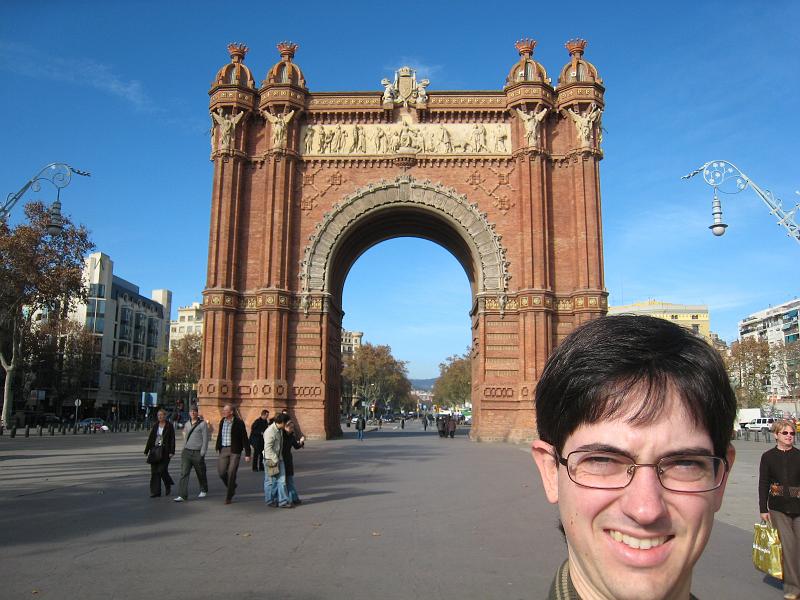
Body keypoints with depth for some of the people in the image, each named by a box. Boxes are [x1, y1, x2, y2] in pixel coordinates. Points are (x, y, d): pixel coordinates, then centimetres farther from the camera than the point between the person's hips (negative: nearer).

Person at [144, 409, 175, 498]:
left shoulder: (169, 426, -2)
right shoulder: (155, 426, 10)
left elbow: (172, 439, -5)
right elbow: (150, 438, 11)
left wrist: (171, 452, -12)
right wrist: (146, 450, 7)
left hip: (165, 451, -5)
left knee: (162, 470, -9)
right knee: (154, 471, 1)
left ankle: (168, 485, 19)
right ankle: (155, 491, 7)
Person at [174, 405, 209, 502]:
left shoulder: (202, 424, -7)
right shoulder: (187, 424, 11)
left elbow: (205, 439, -9)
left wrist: (202, 454, -14)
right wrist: (183, 449, 17)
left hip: (197, 453, -4)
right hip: (186, 452, 4)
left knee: (201, 474, 11)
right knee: (184, 473, -8)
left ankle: (204, 490, 33)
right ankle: (182, 495, -9)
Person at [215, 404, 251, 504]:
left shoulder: (239, 423, -8)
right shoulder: (222, 422, 7)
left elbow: (245, 439, -7)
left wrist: (247, 454, -9)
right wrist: (218, 447, 13)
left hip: (235, 451, -4)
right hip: (224, 450, 5)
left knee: (231, 473, -3)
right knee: (221, 472, -3)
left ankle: (229, 497, 10)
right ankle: (232, 487, 26)